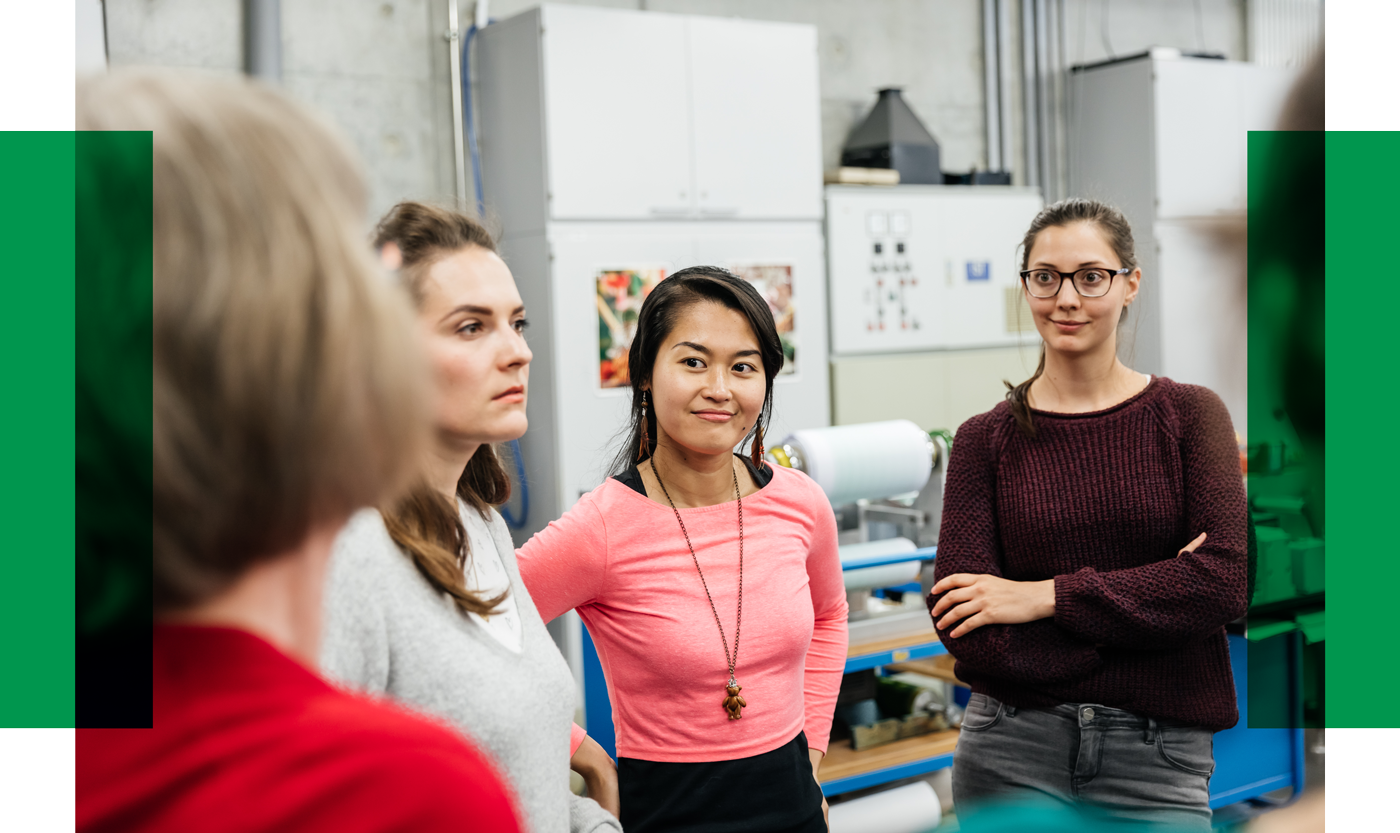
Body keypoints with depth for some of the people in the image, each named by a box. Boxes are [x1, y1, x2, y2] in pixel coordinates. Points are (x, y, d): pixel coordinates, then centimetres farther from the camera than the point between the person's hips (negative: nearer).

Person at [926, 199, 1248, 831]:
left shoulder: (1189, 414, 1)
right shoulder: (985, 439, 0)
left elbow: (1224, 578, -11)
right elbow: (965, 630, -9)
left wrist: (1049, 596, -14)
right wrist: (1153, 596, -12)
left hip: (1156, 758, 0)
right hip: (1011, 753, 1)